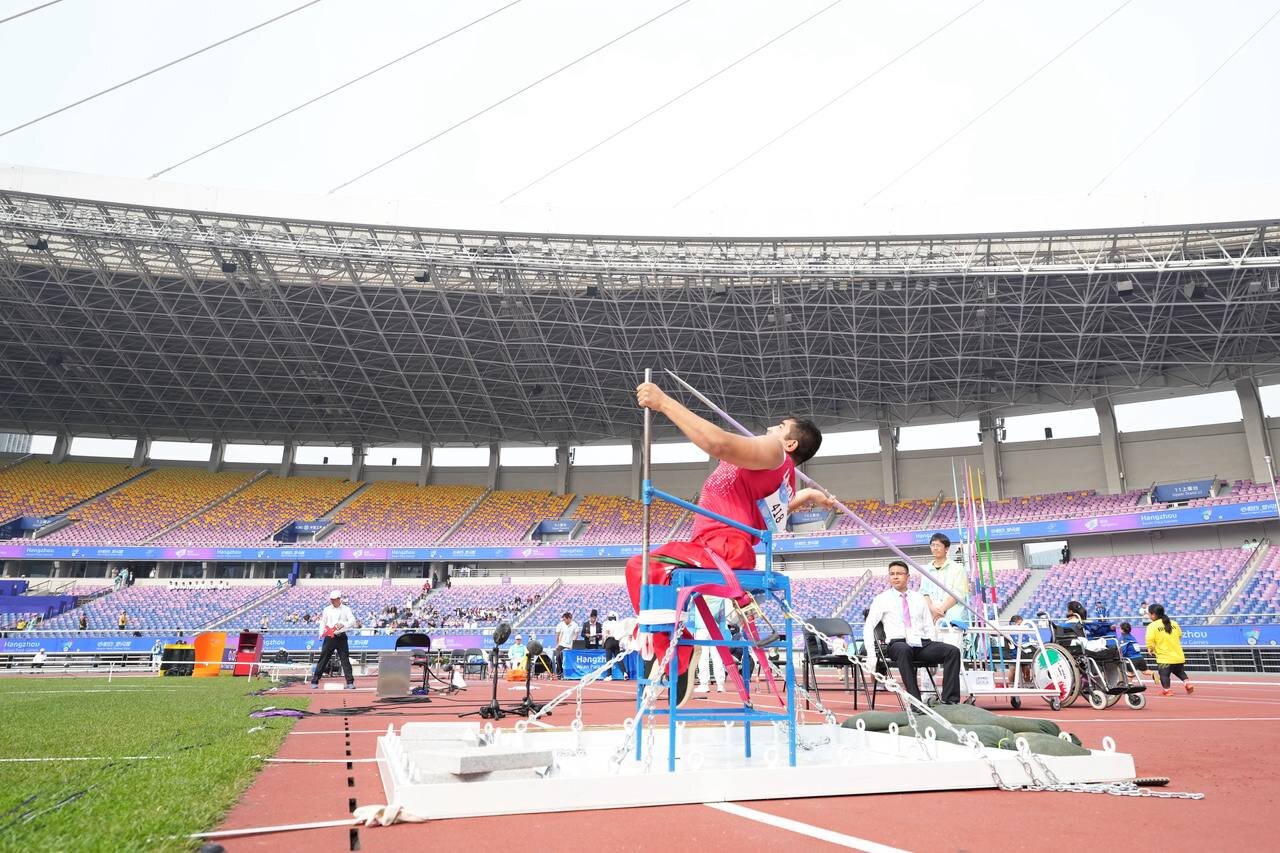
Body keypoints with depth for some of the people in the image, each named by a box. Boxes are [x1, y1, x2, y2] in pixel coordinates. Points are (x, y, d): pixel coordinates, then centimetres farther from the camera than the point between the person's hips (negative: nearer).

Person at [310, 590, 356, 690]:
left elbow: (353, 621, -6)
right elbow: (322, 623, 11)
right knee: (323, 659, 2)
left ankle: (350, 682, -1)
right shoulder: (326, 610, 10)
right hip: (329, 637, 1)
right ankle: (314, 681, 10)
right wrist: (321, 633, -7)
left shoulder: (346, 609, 5)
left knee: (345, 659, -3)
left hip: (341, 637, -1)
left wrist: (343, 624, -25)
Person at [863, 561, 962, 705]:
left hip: (922, 644, 4)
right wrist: (871, 655, -9)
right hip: (897, 644, -4)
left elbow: (929, 626, 18)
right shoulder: (882, 599, 9)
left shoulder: (919, 598, 20)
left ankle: (950, 700, -24)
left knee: (953, 651, -22)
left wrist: (934, 652, 3)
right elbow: (868, 627, 2)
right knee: (904, 650, -40)